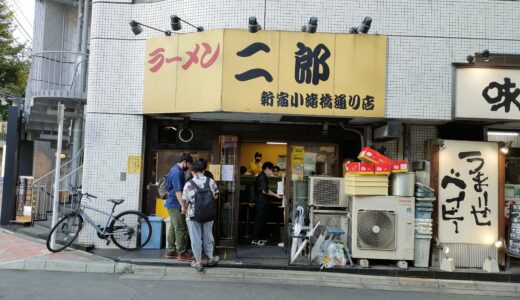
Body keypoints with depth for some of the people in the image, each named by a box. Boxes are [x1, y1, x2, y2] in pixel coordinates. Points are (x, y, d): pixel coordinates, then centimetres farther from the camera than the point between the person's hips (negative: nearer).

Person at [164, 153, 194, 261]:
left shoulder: (176, 170, 14)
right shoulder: (177, 172, -19)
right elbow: (178, 191, -25)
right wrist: (182, 205, -29)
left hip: (172, 204, 11)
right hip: (176, 205, -11)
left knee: (173, 228, 13)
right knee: (181, 229, -6)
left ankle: (171, 251, 18)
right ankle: (182, 253, 0)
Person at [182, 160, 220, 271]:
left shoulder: (188, 184, -11)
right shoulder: (211, 181, -2)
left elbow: (184, 201, -7)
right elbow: (216, 196, 9)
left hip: (193, 215, -3)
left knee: (196, 238, 7)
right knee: (208, 236, 19)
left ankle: (198, 262, 13)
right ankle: (210, 258, 31)